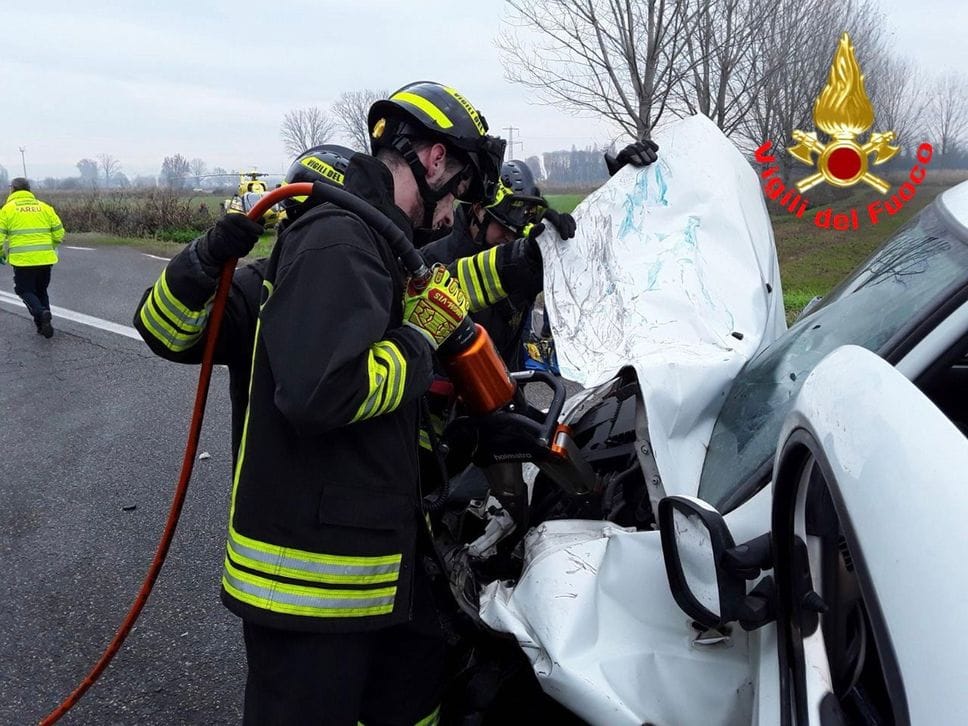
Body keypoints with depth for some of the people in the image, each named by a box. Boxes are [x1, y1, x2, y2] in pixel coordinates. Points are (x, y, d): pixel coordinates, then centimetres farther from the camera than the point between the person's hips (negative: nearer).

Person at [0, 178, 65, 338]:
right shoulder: (44, 207, 9)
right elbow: (59, 232, 7)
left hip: (22, 259, -3)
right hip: (45, 258, 4)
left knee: (25, 290, 7)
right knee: (41, 291, 18)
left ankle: (41, 313, -20)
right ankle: (44, 324, 13)